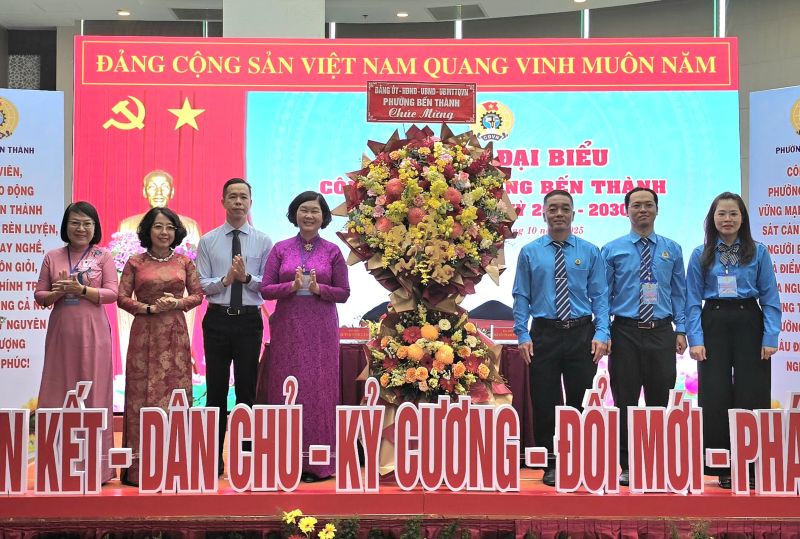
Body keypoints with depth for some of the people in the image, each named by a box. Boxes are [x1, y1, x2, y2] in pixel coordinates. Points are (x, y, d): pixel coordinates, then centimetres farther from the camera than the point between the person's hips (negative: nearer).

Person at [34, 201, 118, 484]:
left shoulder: (103, 257, 3)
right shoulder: (52, 257, 9)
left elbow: (112, 293, -5)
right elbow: (39, 295, 7)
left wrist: (81, 290, -17)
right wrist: (57, 293, -13)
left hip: (92, 332, -2)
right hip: (60, 332, 2)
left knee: (93, 393, 0)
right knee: (58, 393, 3)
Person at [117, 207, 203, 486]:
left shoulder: (184, 262, 8)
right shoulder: (135, 262, 4)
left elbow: (198, 294, 9)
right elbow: (122, 298, 1)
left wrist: (178, 303, -9)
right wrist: (150, 308, -12)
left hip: (175, 336, 2)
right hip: (144, 335, -1)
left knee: (176, 392, 1)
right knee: (143, 393, -1)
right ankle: (140, 465, 4)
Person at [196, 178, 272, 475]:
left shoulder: (263, 241, 3)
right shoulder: (208, 241, 3)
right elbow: (200, 285, -2)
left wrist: (246, 277, -18)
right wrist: (225, 279, -18)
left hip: (249, 320, 0)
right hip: (217, 319, 0)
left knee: (247, 387, 7)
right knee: (216, 389, 7)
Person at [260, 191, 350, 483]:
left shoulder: (332, 251, 4)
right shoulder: (281, 249, 6)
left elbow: (344, 293, 2)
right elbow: (265, 289, 0)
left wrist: (317, 288, -14)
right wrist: (292, 286, -16)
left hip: (320, 330, 0)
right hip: (287, 328, 1)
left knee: (319, 390, 0)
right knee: (287, 390, 2)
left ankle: (316, 463, 10)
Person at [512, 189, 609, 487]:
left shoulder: (590, 252, 5)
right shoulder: (529, 253, 4)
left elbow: (600, 296, 3)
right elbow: (521, 297, 3)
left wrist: (601, 334, -7)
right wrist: (522, 335, -6)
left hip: (581, 334, 0)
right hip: (544, 334, 0)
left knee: (581, 402, 5)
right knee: (545, 403, 2)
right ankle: (550, 465, 14)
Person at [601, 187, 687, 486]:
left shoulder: (672, 249, 9)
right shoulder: (612, 250, 2)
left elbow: (679, 293, 9)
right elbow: (603, 294, 1)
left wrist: (681, 330, 1)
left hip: (661, 333, 2)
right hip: (625, 333, -1)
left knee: (660, 400, 6)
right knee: (625, 402, 3)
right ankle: (627, 467, 13)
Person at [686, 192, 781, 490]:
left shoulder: (758, 252, 3)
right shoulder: (700, 255, 4)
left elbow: (770, 298, 0)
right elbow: (693, 301, 1)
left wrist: (770, 337, -9)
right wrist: (695, 339, -8)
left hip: (749, 323, 0)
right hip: (714, 324, 1)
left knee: (751, 397, 2)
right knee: (715, 397, 3)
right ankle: (721, 468, 13)